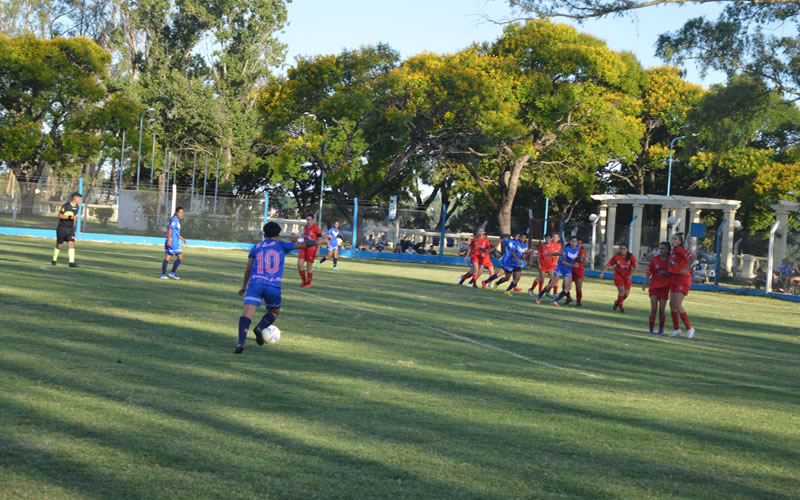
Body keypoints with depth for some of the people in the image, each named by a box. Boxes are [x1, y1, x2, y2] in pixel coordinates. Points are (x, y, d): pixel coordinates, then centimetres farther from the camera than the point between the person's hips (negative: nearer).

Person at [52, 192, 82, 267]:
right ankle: (54, 260, 28)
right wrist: (70, 217, -25)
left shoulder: (76, 207, 8)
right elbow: (59, 215, -14)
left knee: (71, 244, -12)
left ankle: (71, 262, -16)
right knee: (59, 245, 7)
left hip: (70, 229, 4)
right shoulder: (66, 205, -13)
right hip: (62, 228, -4)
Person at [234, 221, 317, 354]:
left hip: (255, 283, 0)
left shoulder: (256, 247, 16)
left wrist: (244, 286, 34)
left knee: (247, 313, -11)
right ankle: (260, 328, -5)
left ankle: (241, 341, -34)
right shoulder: (282, 245, 13)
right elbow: (303, 245, 13)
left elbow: (248, 269, 21)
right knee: (274, 312, 24)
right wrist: (316, 241, 31)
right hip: (274, 287, 0)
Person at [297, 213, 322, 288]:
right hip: (304, 248, 6)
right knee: (299, 264, -3)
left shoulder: (316, 228, -8)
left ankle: (308, 283, 12)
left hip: (312, 249, -6)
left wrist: (317, 251, -13)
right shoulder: (305, 227, 12)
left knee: (309, 266, -1)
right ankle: (304, 280, 15)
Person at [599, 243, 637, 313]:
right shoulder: (616, 256, -12)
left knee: (626, 293, 2)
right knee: (621, 290, -15)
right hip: (618, 276, -2)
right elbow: (608, 265, -7)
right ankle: (620, 307, 2)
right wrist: (602, 272, -14)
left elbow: (635, 267, -13)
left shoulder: (631, 257, -10)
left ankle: (617, 302, 31)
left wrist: (631, 274, -28)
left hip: (627, 277, 2)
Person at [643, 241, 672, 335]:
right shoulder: (654, 260, -1)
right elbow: (648, 272, 2)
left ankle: (661, 329, 17)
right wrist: (645, 283, -6)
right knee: (653, 308, -6)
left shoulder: (671, 260, -2)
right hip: (654, 286, 0)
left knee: (662, 310, 0)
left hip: (664, 287, 0)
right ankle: (651, 329, 3)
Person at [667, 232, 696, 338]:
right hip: (673, 279, 9)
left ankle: (689, 328, -1)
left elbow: (692, 256, -28)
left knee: (677, 304, -12)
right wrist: (669, 272, 14)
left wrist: (686, 269, -21)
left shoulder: (680, 249, -13)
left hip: (682, 280, -9)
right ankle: (676, 329, 15)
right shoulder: (672, 252, 14)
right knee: (672, 304, 7)